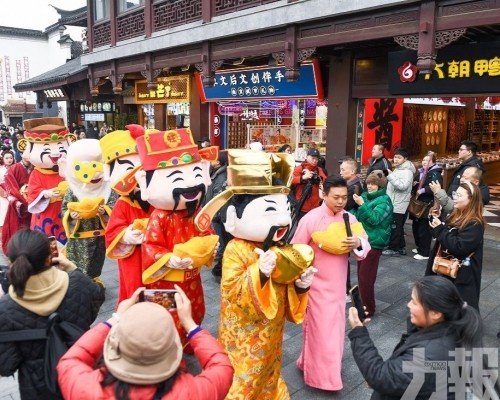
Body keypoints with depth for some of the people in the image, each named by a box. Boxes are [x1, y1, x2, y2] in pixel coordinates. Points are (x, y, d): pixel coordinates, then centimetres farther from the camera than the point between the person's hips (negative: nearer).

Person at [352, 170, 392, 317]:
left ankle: (368, 309, 10)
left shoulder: (384, 200, -13)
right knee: (361, 274, 18)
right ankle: (362, 303, 35)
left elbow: (374, 219, -25)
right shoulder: (365, 195, 7)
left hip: (373, 243, -8)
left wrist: (361, 204, -27)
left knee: (366, 277, -4)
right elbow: (357, 216, 12)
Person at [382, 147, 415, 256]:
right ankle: (401, 247, 22)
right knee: (398, 227, 14)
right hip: (394, 204, 10)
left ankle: (394, 248, 4)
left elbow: (402, 186, -28)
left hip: (399, 205, -10)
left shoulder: (407, 171, -14)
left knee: (394, 227, -4)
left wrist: (390, 176, -29)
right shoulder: (398, 169, 17)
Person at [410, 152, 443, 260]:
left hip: (428, 206, -9)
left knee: (424, 229, -5)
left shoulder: (435, 174, -11)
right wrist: (414, 188, 5)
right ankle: (419, 247, 30)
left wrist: (422, 191, -22)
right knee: (415, 226, 14)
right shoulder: (421, 172, 14)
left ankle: (424, 252, 3)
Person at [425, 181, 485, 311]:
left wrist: (440, 229, -24)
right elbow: (442, 236, 14)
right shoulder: (455, 216, 6)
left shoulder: (475, 224, -21)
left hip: (461, 274, -9)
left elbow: (458, 247, -28)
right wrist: (435, 219, -2)